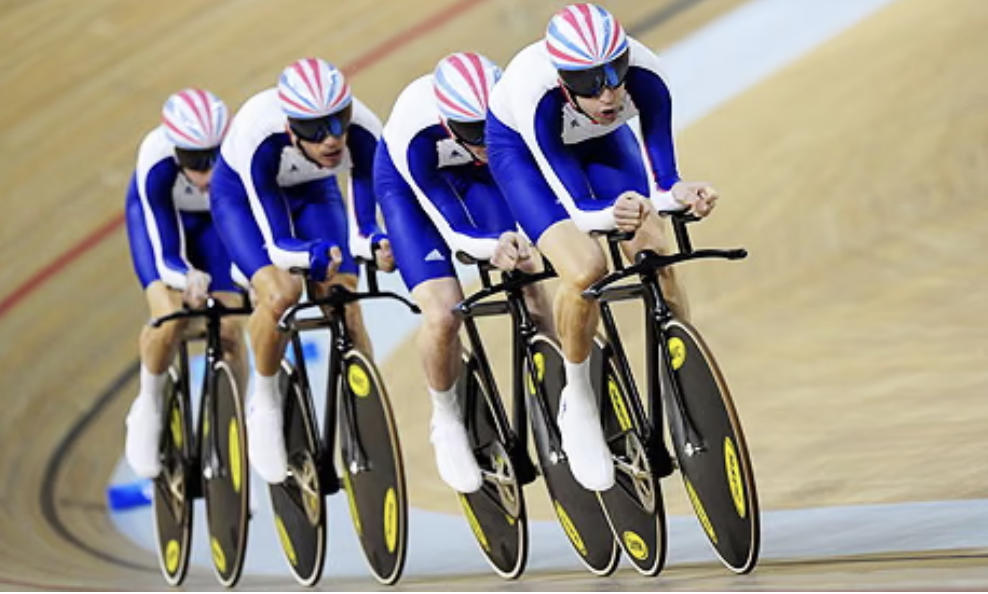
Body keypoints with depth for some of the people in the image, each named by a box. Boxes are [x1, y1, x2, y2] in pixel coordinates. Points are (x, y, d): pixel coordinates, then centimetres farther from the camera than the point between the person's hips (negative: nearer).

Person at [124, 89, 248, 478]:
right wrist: (189, 278, -59)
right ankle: (149, 406, 2)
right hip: (160, 212, -2)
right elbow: (165, 256, -37)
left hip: (217, 217, 2)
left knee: (229, 327, -12)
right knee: (172, 316, -24)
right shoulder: (156, 166, -39)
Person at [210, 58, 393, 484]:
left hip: (312, 192, 3)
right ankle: (264, 403, -3)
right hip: (241, 193, -3)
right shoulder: (258, 137, -40)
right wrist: (314, 256, -55)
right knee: (279, 293, -28)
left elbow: (361, 229, -26)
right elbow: (277, 243, -35)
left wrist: (374, 244, -49)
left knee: (346, 306, -14)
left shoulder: (363, 132, -34)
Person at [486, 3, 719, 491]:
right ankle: (578, 402, -2)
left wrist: (683, 194, -49)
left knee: (660, 265, -14)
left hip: (601, 140, 3)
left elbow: (661, 182, -27)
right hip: (520, 144, -3)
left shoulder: (644, 78, -35)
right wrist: (612, 215, -57)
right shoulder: (534, 92, -41)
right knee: (585, 271, -26)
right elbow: (577, 207, -36)